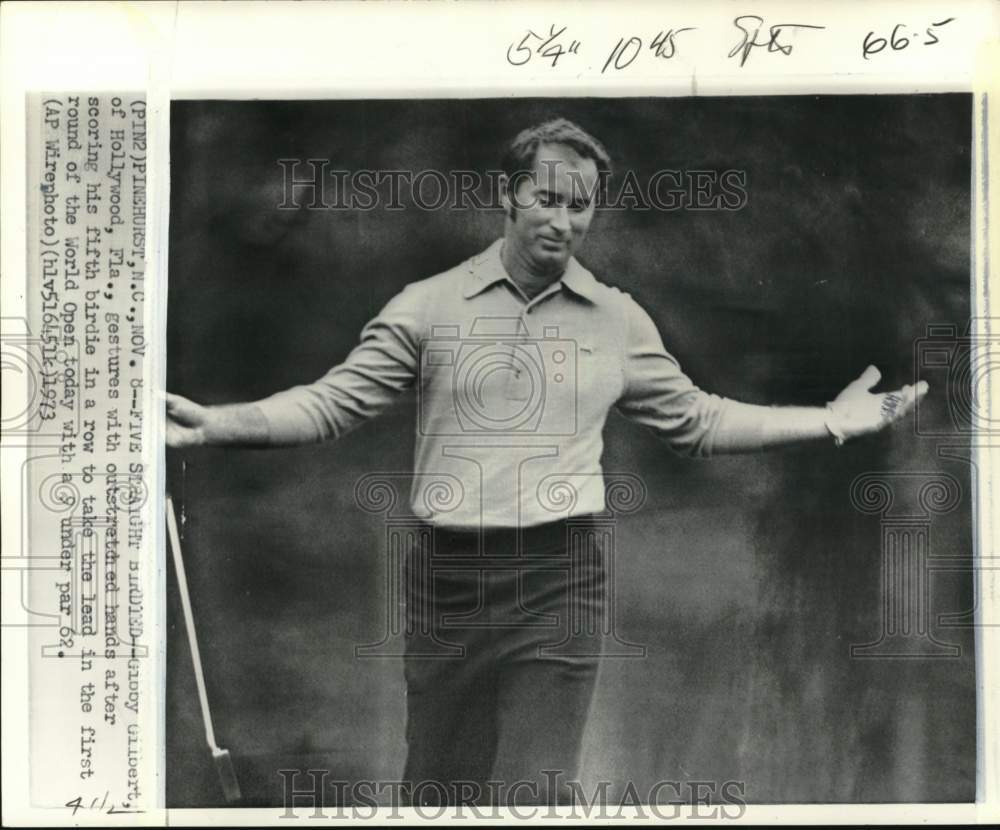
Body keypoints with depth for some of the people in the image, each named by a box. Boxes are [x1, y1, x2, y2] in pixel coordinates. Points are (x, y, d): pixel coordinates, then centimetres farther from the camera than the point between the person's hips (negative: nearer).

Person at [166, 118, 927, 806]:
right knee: (439, 791, 12)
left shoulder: (620, 320, 7)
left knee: (536, 792, -1)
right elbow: (334, 402, -2)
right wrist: (212, 425, -16)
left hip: (560, 579, 0)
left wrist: (831, 421, 11)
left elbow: (696, 421, 15)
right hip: (449, 578, 0)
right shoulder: (428, 306, 1)